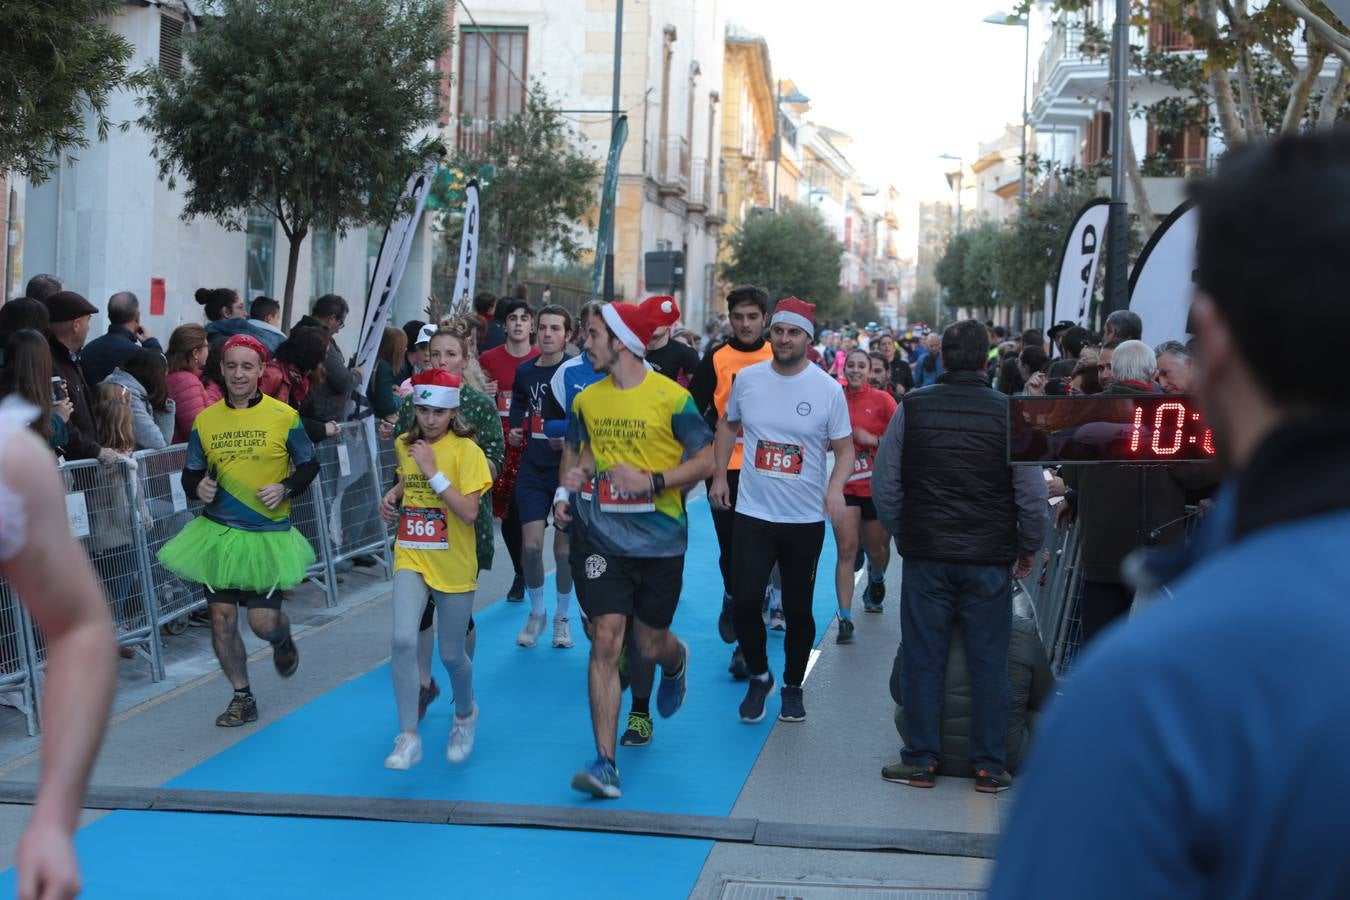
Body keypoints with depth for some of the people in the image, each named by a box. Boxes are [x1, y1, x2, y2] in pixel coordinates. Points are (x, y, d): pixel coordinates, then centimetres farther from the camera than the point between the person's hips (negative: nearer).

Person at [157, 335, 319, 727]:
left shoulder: (284, 417, -5)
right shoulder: (205, 420, 2)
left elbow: (309, 465, 5)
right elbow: (191, 473, 11)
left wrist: (285, 489, -13)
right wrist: (198, 487, -11)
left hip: (267, 535, -2)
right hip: (218, 532, 3)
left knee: (263, 621, -5)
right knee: (222, 617, 2)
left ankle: (283, 640, 34)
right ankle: (242, 698, 20)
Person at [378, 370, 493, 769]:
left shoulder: (466, 450, -10)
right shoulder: (404, 445, 5)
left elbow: (469, 512, -20)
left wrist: (433, 471, -23)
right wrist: (392, 495, 7)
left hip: (453, 565, -3)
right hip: (410, 557, 3)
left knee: (451, 655, 9)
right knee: (403, 640, -19)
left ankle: (465, 715, 41)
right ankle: (408, 737, -10)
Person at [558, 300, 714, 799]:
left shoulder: (671, 397, -9)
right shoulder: (586, 400, 5)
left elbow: (706, 459, -6)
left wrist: (651, 481, -18)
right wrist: (575, 479, -1)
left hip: (660, 539, -2)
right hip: (602, 537, 3)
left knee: (650, 644, 10)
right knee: (605, 641, -9)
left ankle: (677, 659, 51)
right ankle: (605, 762, -8)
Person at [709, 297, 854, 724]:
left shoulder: (828, 389, -6)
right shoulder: (747, 379, 1)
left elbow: (844, 449, 0)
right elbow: (727, 424, 18)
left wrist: (836, 488, -18)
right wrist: (719, 475, 10)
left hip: (806, 518, -1)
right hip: (752, 514, 1)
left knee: (798, 609, 8)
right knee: (744, 600, -9)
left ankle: (793, 686, 28)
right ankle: (758, 676, 15)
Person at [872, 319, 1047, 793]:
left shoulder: (912, 408, -3)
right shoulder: (1010, 413, -7)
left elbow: (884, 483, 1)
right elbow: (1032, 494, -4)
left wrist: (900, 532, 15)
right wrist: (1028, 547, 10)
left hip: (925, 556, 1)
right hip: (990, 559, -1)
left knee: (922, 660, 9)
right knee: (988, 663, 8)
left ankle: (920, 759, 15)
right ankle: (989, 766, 13)